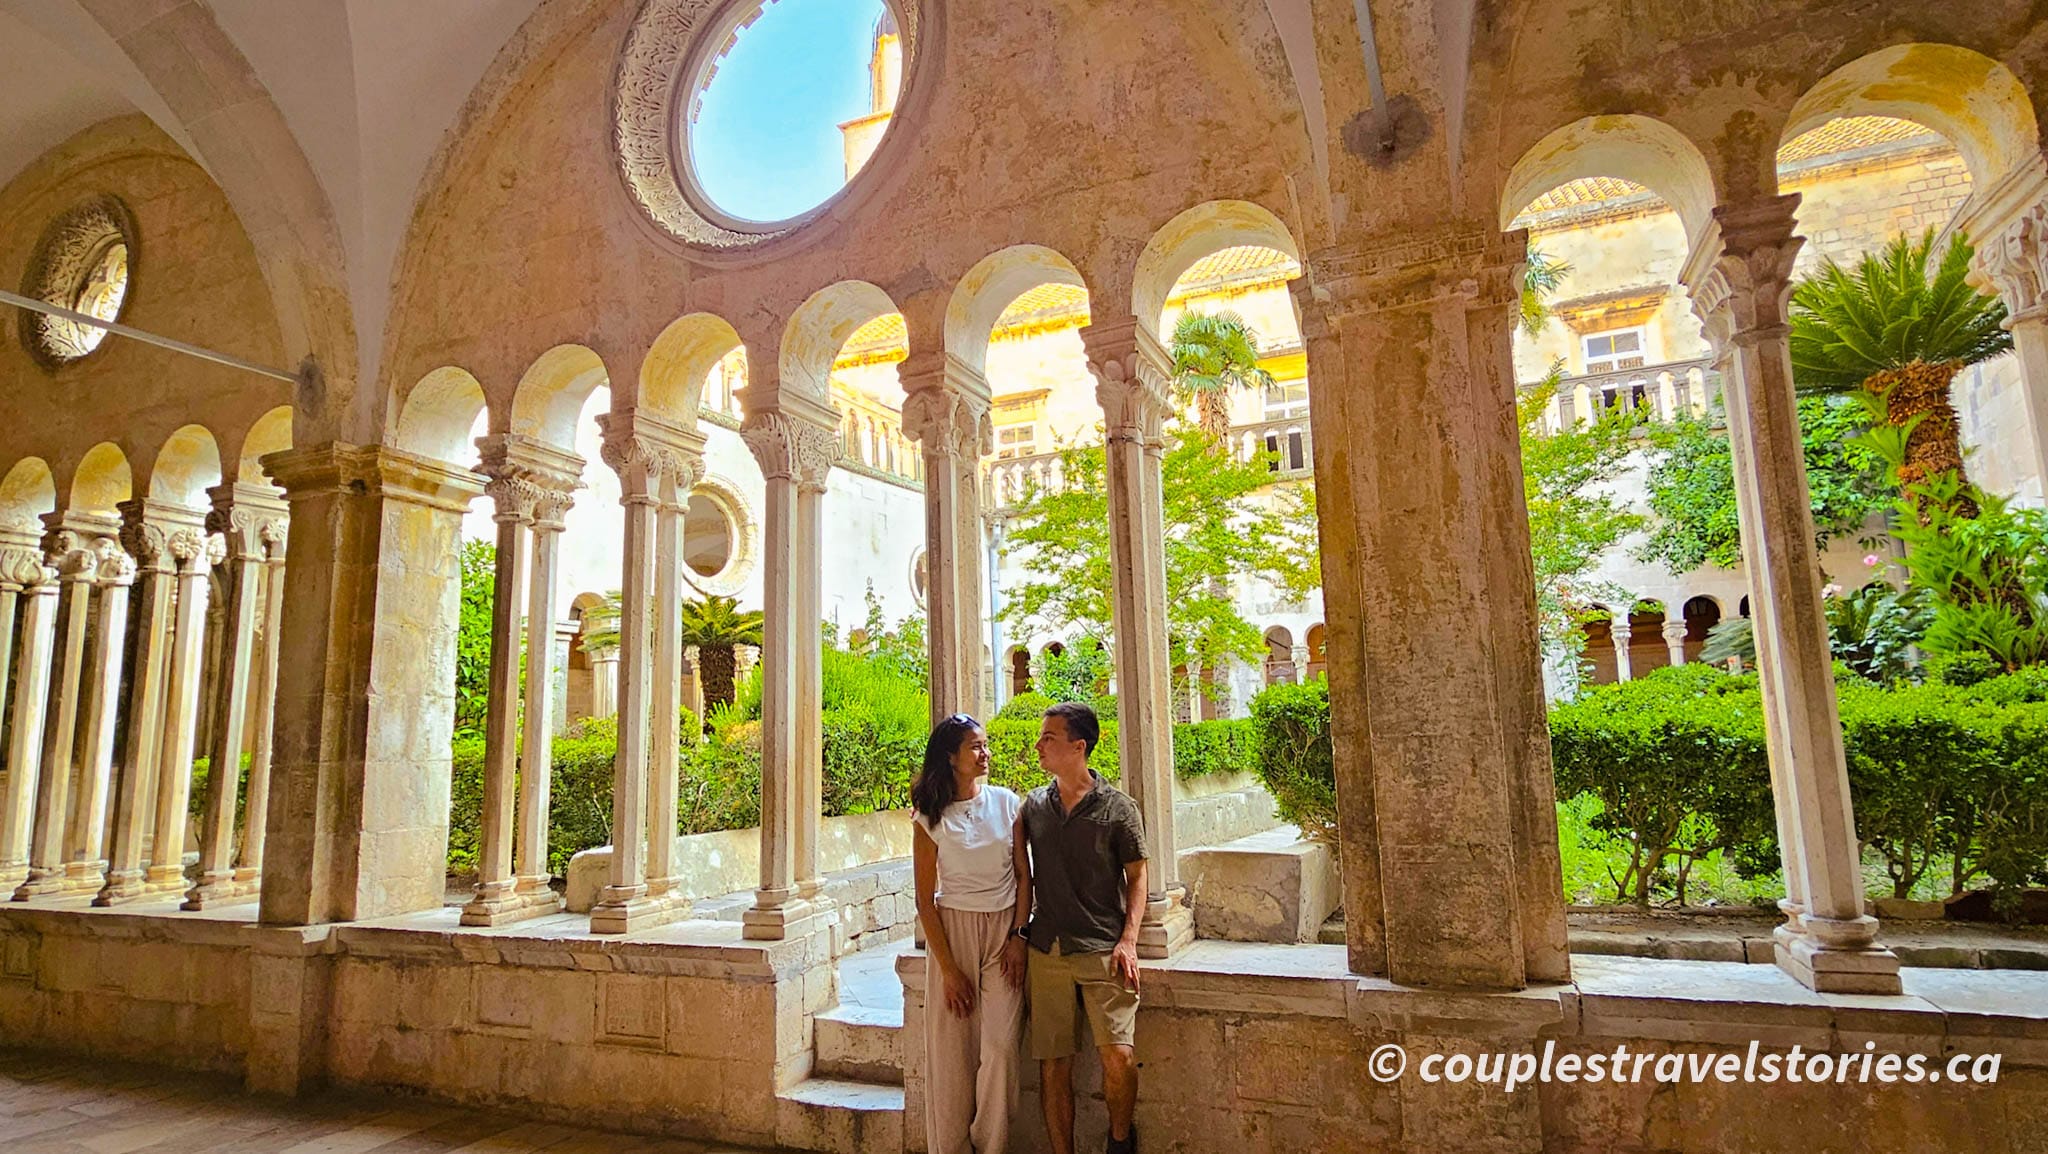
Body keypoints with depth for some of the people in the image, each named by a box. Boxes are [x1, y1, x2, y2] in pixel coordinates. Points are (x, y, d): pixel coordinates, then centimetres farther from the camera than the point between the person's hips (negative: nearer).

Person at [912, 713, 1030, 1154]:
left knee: (1000, 1046, -5)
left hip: (1003, 931, 1)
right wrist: (948, 968, -5)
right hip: (952, 931, -1)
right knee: (951, 1052, 3)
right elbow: (925, 899, -2)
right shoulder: (930, 818, -4)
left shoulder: (1007, 803, 1)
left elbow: (1023, 875, 7)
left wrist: (1018, 937, -1)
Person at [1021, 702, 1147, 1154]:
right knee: (1053, 1064, 5)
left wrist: (1128, 940, -8)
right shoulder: (1033, 804, 8)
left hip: (1103, 948, -3)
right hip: (1047, 951, 3)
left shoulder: (1117, 807, -2)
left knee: (1119, 1055, -11)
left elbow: (1137, 876, 2)